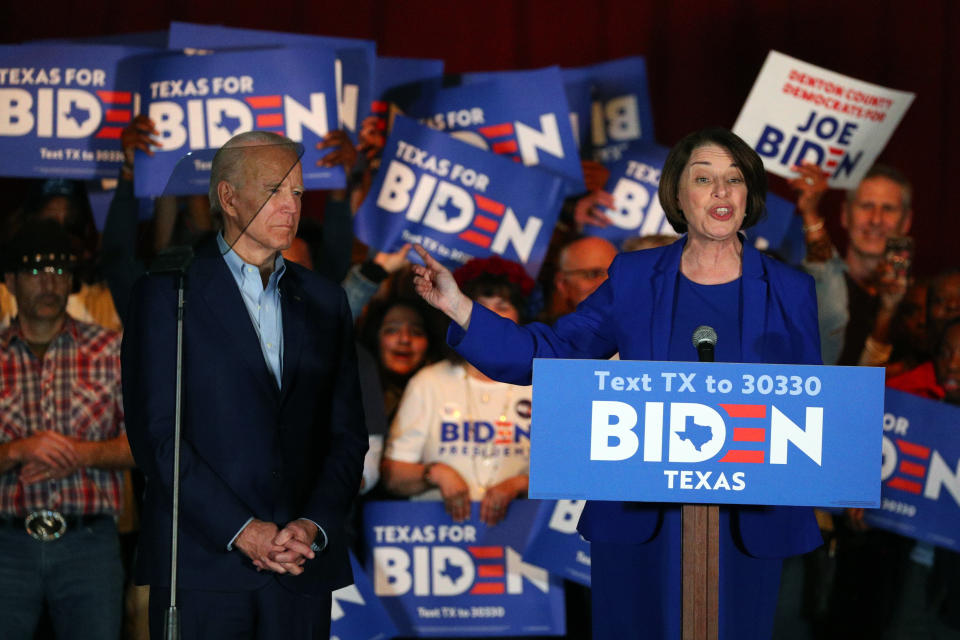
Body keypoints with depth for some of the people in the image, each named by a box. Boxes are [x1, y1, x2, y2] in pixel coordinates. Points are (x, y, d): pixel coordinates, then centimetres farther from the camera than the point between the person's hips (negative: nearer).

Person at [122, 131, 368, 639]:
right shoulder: (166, 293, 1)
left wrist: (314, 527, -5)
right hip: (201, 563, -3)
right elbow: (155, 434, -6)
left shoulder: (323, 301, 15)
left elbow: (347, 434, 12)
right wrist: (241, 531, -12)